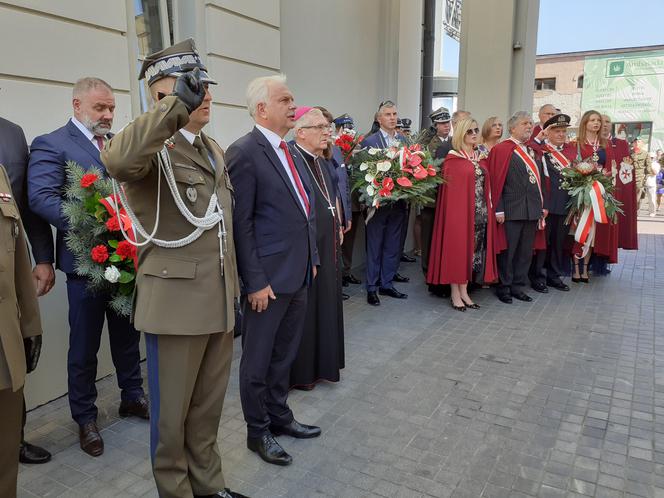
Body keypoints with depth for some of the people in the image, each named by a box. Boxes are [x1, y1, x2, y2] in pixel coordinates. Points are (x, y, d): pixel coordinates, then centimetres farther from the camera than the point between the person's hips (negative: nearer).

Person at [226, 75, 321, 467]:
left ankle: (280, 415, 39)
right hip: (269, 277, -8)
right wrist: (255, 282, -17)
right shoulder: (244, 152, -14)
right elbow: (241, 223, -17)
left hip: (300, 273, 8)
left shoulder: (291, 151, 12)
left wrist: (312, 258, 14)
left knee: (285, 354, 21)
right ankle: (258, 431, 28)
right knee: (259, 360, 10)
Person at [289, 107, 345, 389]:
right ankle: (300, 371, 19)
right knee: (303, 307, 3)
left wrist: (338, 227, 13)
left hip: (328, 246, 9)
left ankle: (322, 362, 32)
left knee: (326, 302, 16)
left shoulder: (324, 163, 13)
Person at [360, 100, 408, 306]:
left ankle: (387, 284, 25)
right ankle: (372, 288, 16)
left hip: (399, 202, 5)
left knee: (393, 246, 12)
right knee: (374, 247, 6)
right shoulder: (369, 141, -5)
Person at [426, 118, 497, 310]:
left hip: (480, 213, 7)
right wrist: (454, 214, -14)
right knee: (457, 250, 0)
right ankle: (455, 295, 9)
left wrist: (488, 210, 10)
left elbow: (484, 186, 16)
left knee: (473, 250, 9)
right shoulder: (453, 158, -6)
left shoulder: (478, 157, 14)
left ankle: (464, 291, 19)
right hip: (459, 211, -7)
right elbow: (449, 189, -9)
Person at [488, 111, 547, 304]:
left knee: (526, 251, 12)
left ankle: (517, 286, 23)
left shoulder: (532, 151, 16)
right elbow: (496, 181, -12)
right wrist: (498, 209, -16)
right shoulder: (502, 149, -7)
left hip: (532, 210, 7)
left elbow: (538, 180, 18)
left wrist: (542, 205, 12)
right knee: (507, 250, 1)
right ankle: (504, 287, 14)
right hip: (511, 210, -7)